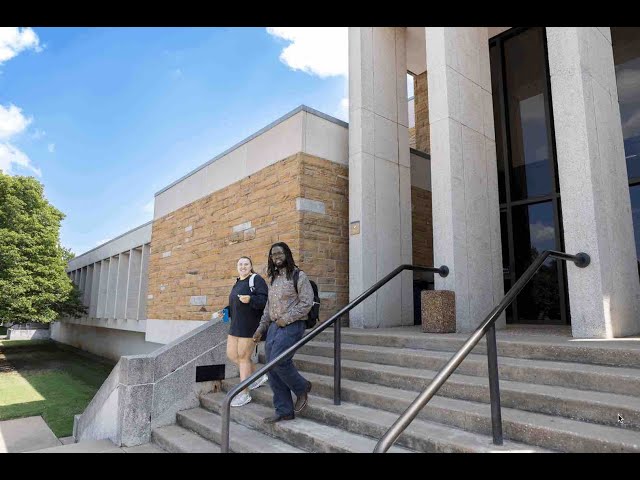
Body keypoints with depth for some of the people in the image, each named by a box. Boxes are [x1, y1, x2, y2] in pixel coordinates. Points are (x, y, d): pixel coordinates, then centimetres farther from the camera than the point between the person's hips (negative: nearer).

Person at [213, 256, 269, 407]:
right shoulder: (238, 283, 17)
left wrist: (250, 299, -35)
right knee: (231, 354, 11)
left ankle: (244, 394, 12)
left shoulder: (256, 279, -9)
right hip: (236, 325, 9)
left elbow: (264, 300, -19)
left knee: (243, 357, -2)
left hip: (249, 325, -9)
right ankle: (258, 377, 27)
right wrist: (223, 312, 10)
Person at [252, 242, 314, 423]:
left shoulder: (298, 275, -5)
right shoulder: (274, 278, 17)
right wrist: (261, 327, 15)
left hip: (292, 326, -7)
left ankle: (302, 388, 7)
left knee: (278, 361, -20)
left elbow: (306, 302, -13)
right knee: (272, 368, 3)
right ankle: (284, 411, 12)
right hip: (274, 326, 7)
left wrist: (286, 318, -16)